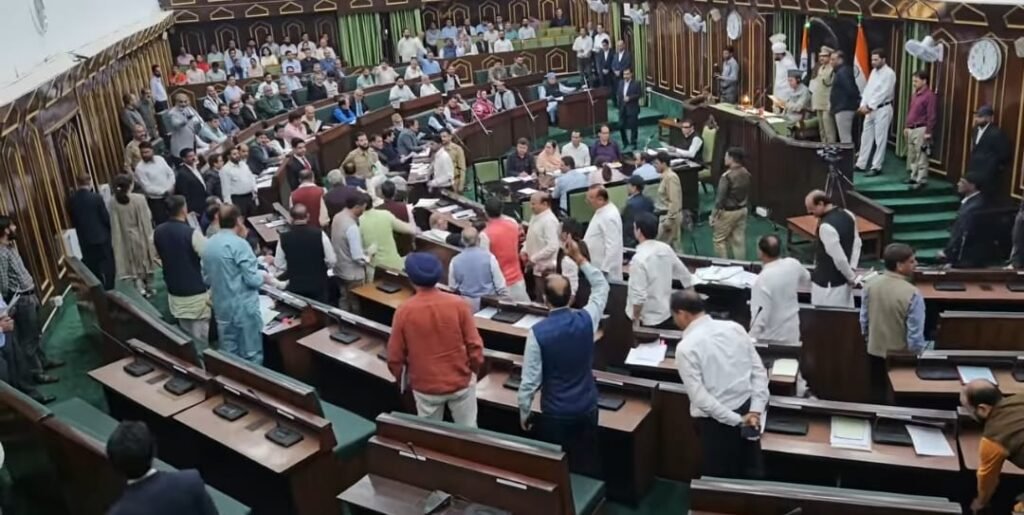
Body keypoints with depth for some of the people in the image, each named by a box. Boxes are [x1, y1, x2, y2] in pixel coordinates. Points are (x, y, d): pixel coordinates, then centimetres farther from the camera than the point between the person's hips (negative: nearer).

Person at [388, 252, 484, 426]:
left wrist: (401, 376, 14)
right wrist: (474, 369, 9)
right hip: (461, 381, 0)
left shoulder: (404, 311, -15)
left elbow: (395, 355, -6)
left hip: (425, 386, 0)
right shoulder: (458, 304, -15)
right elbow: (474, 345, -10)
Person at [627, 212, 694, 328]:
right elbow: (684, 275, 11)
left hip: (647, 320, -7)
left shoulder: (639, 259, -23)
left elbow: (639, 296, -24)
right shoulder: (665, 248, -1)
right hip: (667, 314, 7)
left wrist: (635, 320, -11)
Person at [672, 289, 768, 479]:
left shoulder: (686, 347, -14)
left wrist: (736, 421, -15)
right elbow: (759, 371, 0)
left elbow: (699, 396, -19)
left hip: (716, 420, -5)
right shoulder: (735, 327, 1)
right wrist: (756, 410, -4)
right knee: (750, 475, 18)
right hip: (747, 410, 5)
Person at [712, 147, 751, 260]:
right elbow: (748, 193, 11)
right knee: (739, 240, 13)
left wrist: (714, 215, -11)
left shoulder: (727, 176, -23)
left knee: (719, 239, 7)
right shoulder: (746, 174, 0)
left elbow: (720, 197, -20)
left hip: (728, 212, -7)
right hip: (742, 210, 7)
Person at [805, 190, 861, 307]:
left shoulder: (826, 226, -28)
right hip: (844, 280, 9)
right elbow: (857, 242, 10)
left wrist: (851, 277, -11)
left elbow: (839, 258, -26)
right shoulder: (848, 215, 1)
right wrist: (852, 269, 7)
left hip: (827, 284, -9)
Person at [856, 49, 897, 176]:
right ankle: (861, 164, 18)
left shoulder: (889, 73, -12)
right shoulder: (873, 71, 12)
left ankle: (876, 167, 1)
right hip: (870, 109, 8)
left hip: (882, 109, -8)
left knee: (880, 139, -2)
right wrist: (863, 105, -4)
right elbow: (868, 89, 9)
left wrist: (869, 106, -18)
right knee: (866, 137, 11)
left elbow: (883, 93, -17)